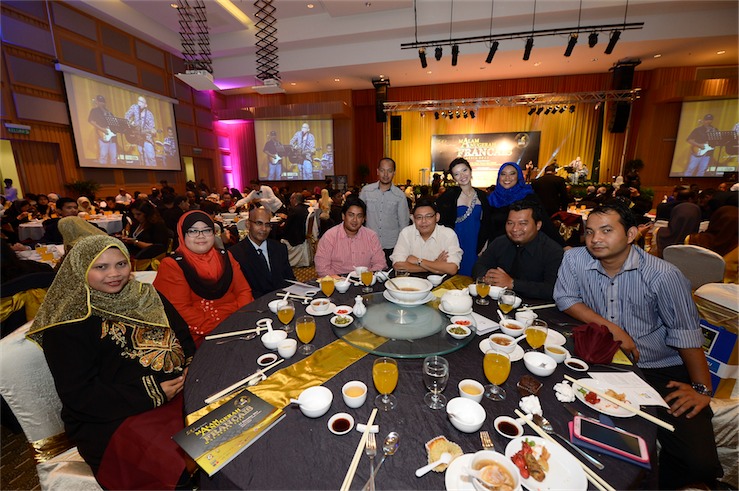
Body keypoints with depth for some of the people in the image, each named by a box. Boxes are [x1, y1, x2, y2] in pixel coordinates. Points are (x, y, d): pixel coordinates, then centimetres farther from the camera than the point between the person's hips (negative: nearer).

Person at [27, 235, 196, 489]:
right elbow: (78, 394, -8)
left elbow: (184, 337, 13)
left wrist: (191, 369, -7)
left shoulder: (146, 297, 12)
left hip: (179, 392, 5)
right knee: (178, 465, -29)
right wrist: (152, 396, -15)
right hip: (112, 418, -5)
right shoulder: (68, 324, -4)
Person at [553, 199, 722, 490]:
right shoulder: (575, 260, -9)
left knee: (700, 462, -14)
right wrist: (612, 328, -12)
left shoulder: (663, 275, -14)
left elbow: (686, 332, -6)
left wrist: (702, 388, -8)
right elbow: (565, 300, -3)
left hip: (661, 371, -1)